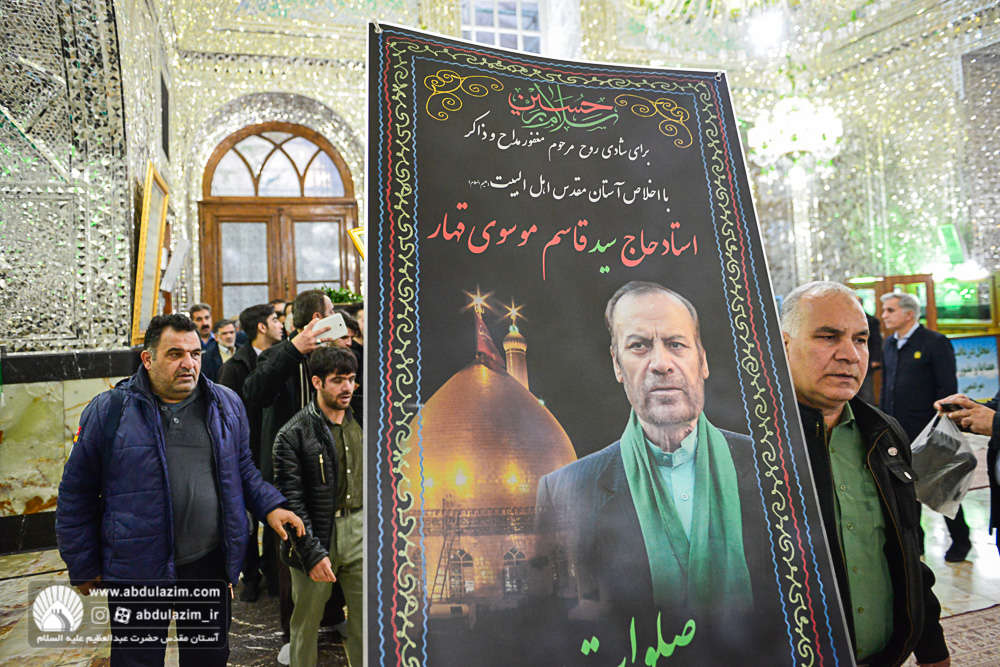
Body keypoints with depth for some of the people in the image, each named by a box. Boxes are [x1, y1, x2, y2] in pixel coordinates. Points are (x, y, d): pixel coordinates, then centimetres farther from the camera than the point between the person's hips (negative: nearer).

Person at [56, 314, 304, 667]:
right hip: (137, 573, -2)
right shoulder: (108, 411, -8)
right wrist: (83, 568, 3)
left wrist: (270, 505, -2)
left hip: (211, 565, 3)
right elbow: (76, 495, 0)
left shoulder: (226, 404, 1)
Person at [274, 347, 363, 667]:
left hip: (359, 532, 4)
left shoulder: (360, 424, 6)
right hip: (315, 535, -4)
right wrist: (313, 553, -16)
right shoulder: (293, 435, -10)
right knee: (306, 623, 13)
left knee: (365, 621, 9)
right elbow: (291, 501, -12)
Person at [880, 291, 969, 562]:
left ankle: (960, 540, 26)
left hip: (927, 431, -6)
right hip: (898, 431, 6)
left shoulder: (935, 343, -10)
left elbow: (948, 389, -12)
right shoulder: (890, 343, 9)